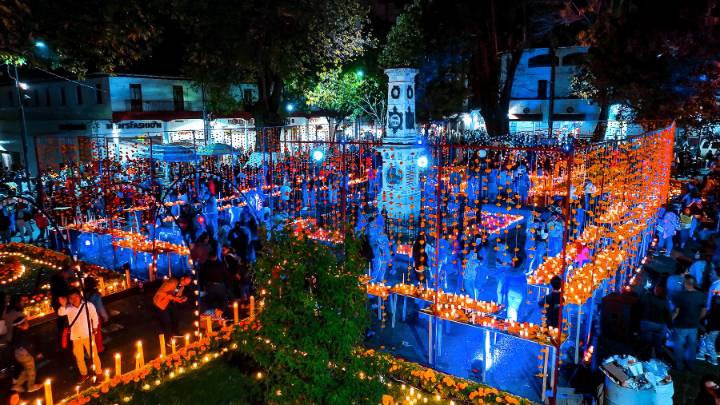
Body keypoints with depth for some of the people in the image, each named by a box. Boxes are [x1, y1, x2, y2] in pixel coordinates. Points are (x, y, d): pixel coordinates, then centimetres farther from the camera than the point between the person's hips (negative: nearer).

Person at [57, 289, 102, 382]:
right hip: (75, 337, 2)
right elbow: (60, 313, -31)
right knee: (79, 358, 17)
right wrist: (63, 305, -49)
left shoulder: (88, 305, -13)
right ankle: (84, 374, 38)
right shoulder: (69, 308, -9)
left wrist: (94, 328, 7)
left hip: (88, 335, -2)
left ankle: (99, 373, 24)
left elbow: (95, 317, 0)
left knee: (94, 355, 7)